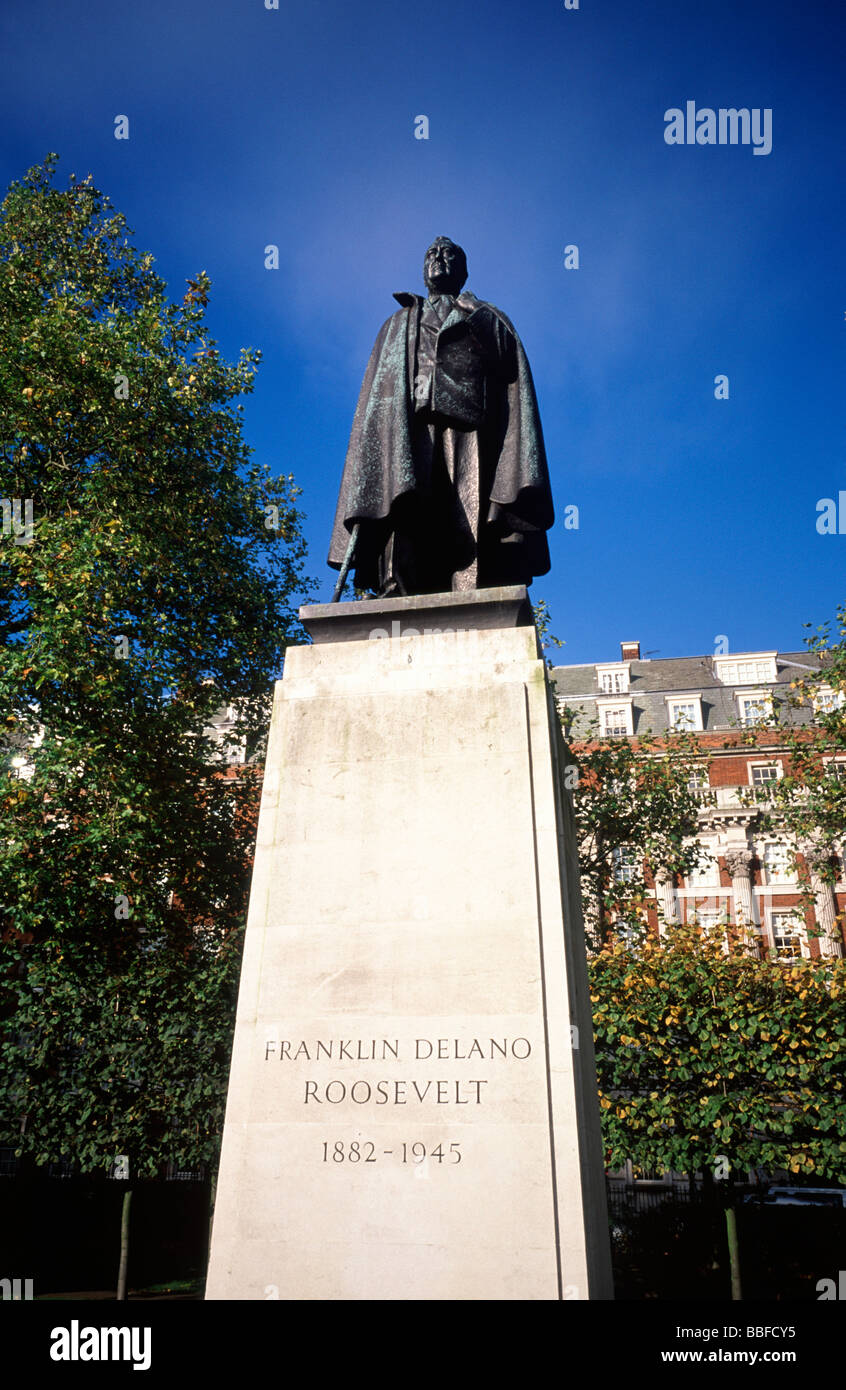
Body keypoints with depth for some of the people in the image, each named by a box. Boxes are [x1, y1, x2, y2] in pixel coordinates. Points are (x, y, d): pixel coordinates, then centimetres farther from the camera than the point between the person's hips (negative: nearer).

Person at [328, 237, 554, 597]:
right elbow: (376, 399, 18)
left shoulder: (492, 321, 29)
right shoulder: (398, 325, 33)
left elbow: (517, 392, 12)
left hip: (473, 437, 0)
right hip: (409, 440, 1)